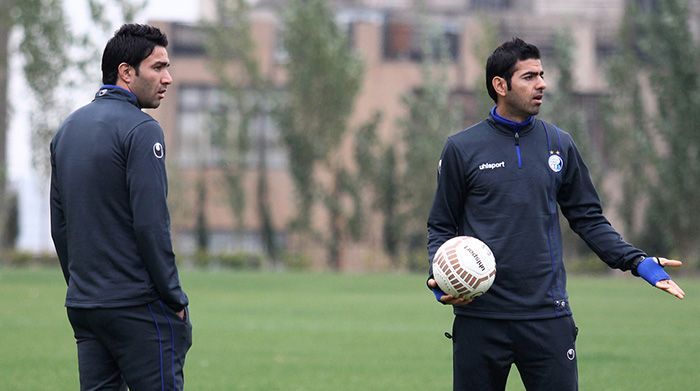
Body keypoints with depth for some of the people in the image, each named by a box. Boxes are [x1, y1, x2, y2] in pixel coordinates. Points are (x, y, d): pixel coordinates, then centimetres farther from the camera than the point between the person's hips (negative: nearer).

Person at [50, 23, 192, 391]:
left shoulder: (67, 129, 14)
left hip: (82, 305, 8)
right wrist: (176, 301, -9)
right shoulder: (140, 130, -12)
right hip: (139, 306, -8)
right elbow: (151, 225, -17)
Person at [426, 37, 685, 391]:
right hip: (479, 318, -1)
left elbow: (587, 218, 14)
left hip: (547, 317, 2)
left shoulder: (559, 145, 9)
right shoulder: (461, 148, 2)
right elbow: (441, 225, 7)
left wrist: (637, 262, 2)